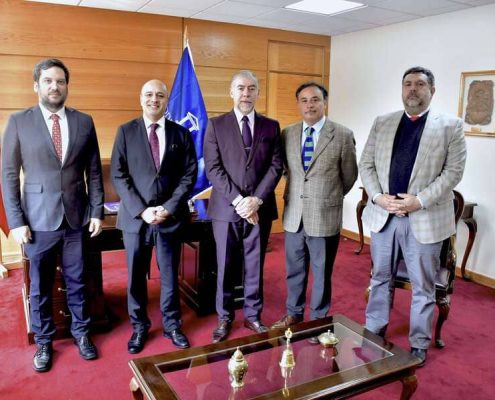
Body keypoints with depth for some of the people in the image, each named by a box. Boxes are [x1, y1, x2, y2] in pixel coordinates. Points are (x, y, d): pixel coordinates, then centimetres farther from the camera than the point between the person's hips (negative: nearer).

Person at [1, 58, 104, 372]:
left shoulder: (84, 122, 3)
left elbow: (94, 171, 5)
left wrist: (97, 211, 1)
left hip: (77, 217, 1)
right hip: (38, 219, -1)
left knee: (77, 281, 13)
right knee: (40, 286, 11)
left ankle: (81, 332, 33)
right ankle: (43, 341, 30)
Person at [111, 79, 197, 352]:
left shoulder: (181, 134, 5)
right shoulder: (125, 131, 3)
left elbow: (189, 175, 0)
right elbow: (118, 176, -3)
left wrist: (169, 208, -11)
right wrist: (141, 210, -12)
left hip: (170, 217, 0)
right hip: (135, 217, 0)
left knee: (169, 276, 11)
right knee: (136, 276, 10)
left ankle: (172, 324, 28)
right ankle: (139, 326, 28)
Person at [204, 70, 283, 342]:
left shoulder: (271, 126, 8)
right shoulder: (216, 125, 3)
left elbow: (276, 166, 0)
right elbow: (213, 168, -6)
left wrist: (256, 199, -12)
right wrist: (238, 200, -15)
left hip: (260, 209, 1)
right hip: (226, 208, -1)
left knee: (255, 266, 10)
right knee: (225, 267, 8)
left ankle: (253, 315, 26)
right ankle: (224, 317, 23)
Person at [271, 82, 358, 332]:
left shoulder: (343, 135, -7)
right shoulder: (287, 134, 3)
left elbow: (349, 176, 4)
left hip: (325, 216, -3)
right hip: (294, 215, 4)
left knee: (322, 273, 11)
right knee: (294, 270, 16)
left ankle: (318, 319, 29)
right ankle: (294, 314, 35)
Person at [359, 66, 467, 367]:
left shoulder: (451, 126, -1)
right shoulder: (382, 123, 8)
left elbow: (454, 171, -7)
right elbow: (366, 164, 6)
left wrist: (420, 200, -17)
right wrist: (377, 196, -10)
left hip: (425, 218, -3)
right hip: (383, 215, 3)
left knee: (423, 286, 10)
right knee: (380, 279, 16)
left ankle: (419, 344, 27)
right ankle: (374, 333, 33)